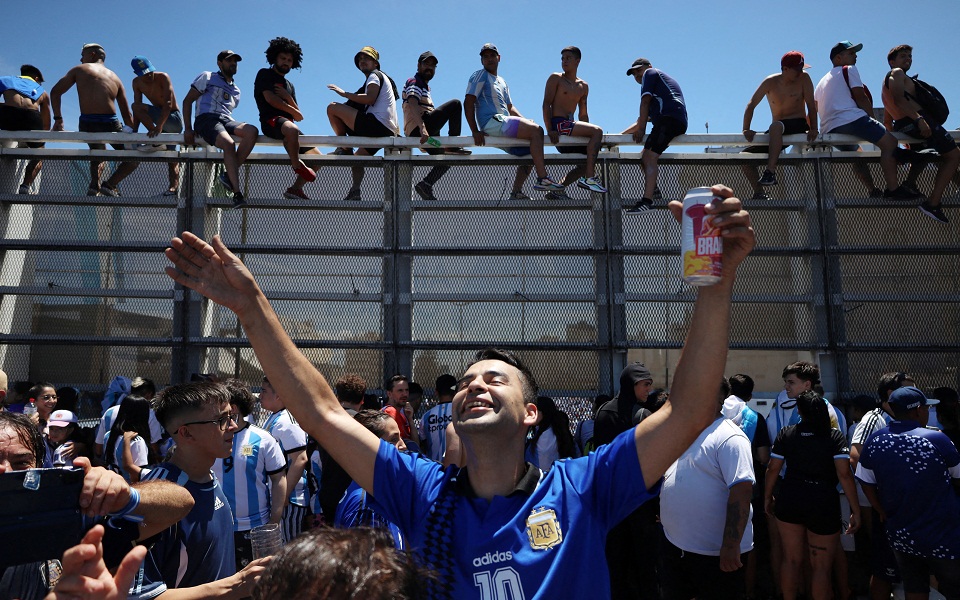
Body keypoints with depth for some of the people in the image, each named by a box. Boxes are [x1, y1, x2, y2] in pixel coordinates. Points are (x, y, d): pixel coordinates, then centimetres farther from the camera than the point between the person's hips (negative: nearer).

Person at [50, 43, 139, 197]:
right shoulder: (115, 78, 18)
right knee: (134, 157, 14)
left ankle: (95, 185, 10)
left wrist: (58, 119, 13)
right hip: (111, 124, -2)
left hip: (87, 125, 2)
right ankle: (110, 184, -4)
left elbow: (55, 92, 8)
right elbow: (127, 114, 13)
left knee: (97, 150, 32)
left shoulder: (79, 70, 15)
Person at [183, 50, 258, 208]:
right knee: (229, 144, -37)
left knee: (252, 131, -30)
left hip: (227, 120, 5)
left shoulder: (236, 91, 32)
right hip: (206, 118, -5)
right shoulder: (208, 77, 16)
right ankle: (237, 193, -40)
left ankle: (229, 176, -30)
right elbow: (187, 100, 9)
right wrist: (187, 129, -3)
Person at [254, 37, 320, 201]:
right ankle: (296, 165, -26)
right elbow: (270, 98, -7)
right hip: (271, 121, -8)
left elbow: (299, 116, 18)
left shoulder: (289, 85, 29)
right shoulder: (265, 74, 11)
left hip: (288, 123, 8)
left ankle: (296, 188, 1)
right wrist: (293, 111, 3)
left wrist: (288, 98, 0)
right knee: (292, 129, -43)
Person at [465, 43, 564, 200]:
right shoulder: (480, 76, 3)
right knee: (536, 130, -22)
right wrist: (475, 131, -18)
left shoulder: (502, 82, 30)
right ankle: (542, 179, -30)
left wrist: (526, 121, 12)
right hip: (492, 123, -9)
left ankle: (516, 192, -1)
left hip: (503, 125, 9)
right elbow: (468, 102, -7)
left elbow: (510, 107, 30)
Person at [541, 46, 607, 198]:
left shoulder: (583, 86, 22)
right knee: (597, 131, -23)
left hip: (570, 126, 8)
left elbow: (583, 114, 23)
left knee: (590, 158, 5)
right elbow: (546, 104, -6)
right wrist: (549, 130, -20)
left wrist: (588, 133, 7)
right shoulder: (555, 78, 4)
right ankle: (589, 178, -31)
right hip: (557, 125, -8)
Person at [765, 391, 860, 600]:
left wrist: (768, 498, 14)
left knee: (791, 559, 14)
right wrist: (855, 509, -6)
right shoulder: (835, 436, -6)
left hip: (789, 502, 2)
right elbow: (844, 475, -13)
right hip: (824, 504, -2)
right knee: (821, 566, 9)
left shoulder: (786, 433, 1)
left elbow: (773, 469, 1)